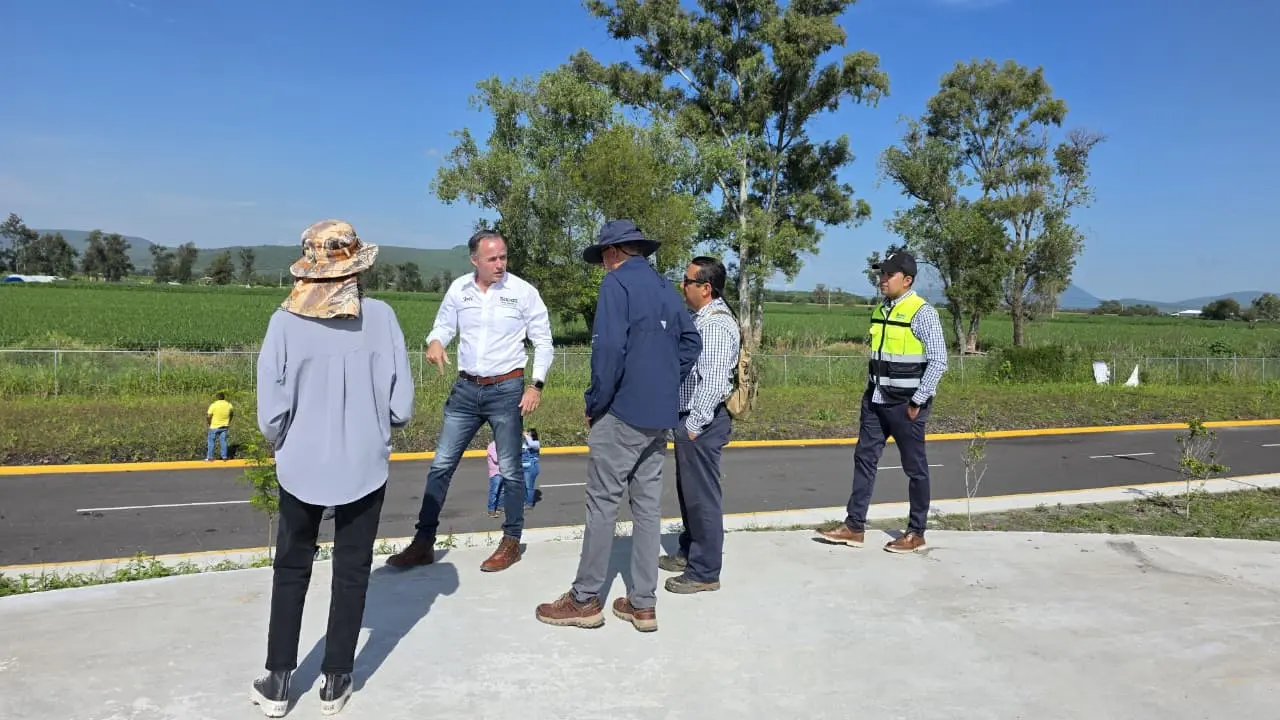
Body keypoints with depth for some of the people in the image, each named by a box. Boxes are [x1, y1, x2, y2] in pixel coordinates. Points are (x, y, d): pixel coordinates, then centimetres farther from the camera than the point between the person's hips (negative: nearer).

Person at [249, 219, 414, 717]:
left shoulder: (285, 323, -13)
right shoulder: (381, 317, -12)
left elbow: (271, 414, -10)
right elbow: (401, 407, -9)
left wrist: (285, 446, 11)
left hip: (302, 467, 0)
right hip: (364, 467, 0)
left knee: (291, 570, 19)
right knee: (350, 573, 15)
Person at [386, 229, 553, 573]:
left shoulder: (524, 292, -8)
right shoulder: (459, 288, 0)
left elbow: (543, 342, -2)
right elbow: (444, 325, 11)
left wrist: (537, 385, -10)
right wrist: (435, 341, -13)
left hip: (506, 389, -3)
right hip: (466, 388, 3)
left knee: (509, 470, 5)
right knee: (441, 464, 4)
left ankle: (511, 542, 19)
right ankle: (423, 543, 13)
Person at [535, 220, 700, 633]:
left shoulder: (617, 282, -9)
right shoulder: (664, 287, 14)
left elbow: (609, 348, -20)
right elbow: (691, 342, 16)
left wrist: (594, 403, -10)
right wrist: (666, 385, 15)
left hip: (623, 412, -7)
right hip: (660, 415, 7)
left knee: (602, 503, 1)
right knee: (648, 504, 10)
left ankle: (585, 600, 10)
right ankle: (643, 603, 15)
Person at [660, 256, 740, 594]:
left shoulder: (717, 325, -18)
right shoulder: (700, 318, 13)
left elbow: (714, 381, -24)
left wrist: (695, 424, -22)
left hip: (702, 422, -10)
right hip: (690, 418, 10)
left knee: (702, 495, -1)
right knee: (687, 490, 21)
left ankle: (705, 572, 9)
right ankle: (689, 552, 37)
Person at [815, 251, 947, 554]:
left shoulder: (922, 312, -13)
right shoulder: (880, 311, 9)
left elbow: (938, 361, -16)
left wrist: (918, 401, -15)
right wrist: (870, 390, 13)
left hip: (905, 403, -7)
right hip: (875, 400, 8)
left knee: (915, 467, 5)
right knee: (864, 459, 8)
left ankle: (916, 533, 18)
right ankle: (854, 527, 14)